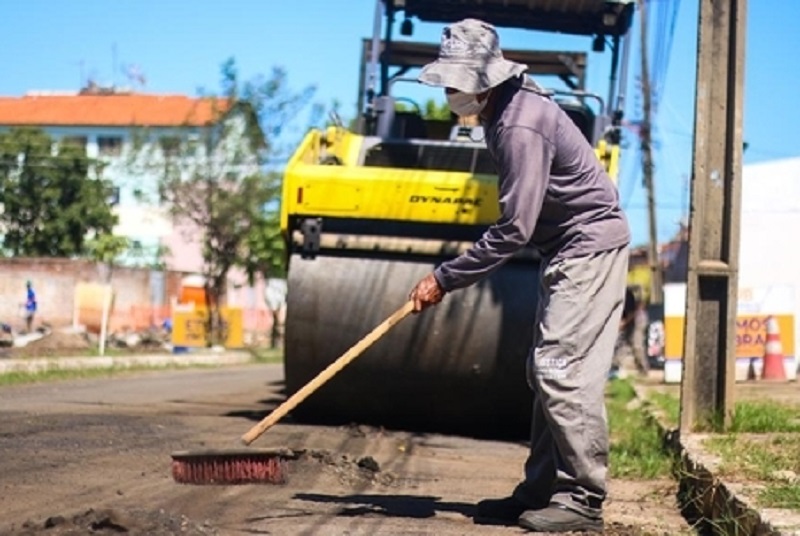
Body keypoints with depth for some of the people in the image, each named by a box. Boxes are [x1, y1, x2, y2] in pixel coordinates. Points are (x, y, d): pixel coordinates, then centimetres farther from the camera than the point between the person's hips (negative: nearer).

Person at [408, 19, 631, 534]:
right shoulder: (506, 111, 7)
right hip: (572, 248, 11)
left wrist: (445, 279, -21)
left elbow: (515, 229, -26)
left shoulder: (521, 126, -24)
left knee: (564, 372, -12)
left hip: (590, 245, -11)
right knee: (546, 372, 11)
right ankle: (542, 490, 17)